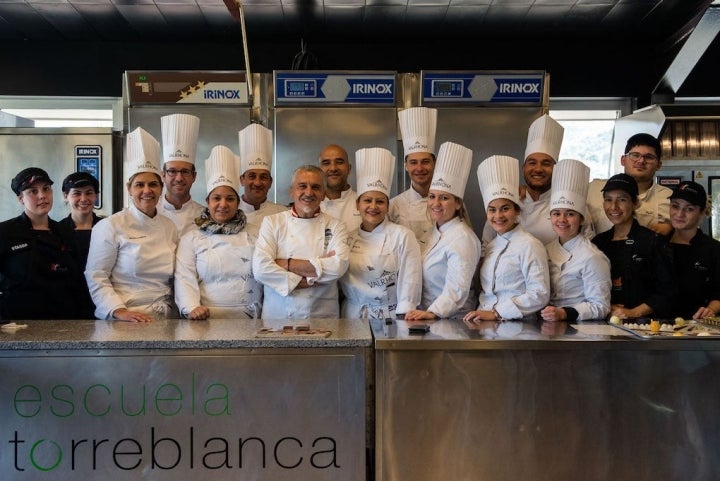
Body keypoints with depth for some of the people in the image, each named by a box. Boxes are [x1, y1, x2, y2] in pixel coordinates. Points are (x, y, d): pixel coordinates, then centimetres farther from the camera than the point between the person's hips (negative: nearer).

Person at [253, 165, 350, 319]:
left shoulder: (336, 226, 7)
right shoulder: (272, 222, 6)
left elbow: (338, 267, -10)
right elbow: (261, 268, -7)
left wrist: (286, 264, -10)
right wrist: (311, 281, -10)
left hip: (322, 315, 0)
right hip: (277, 315, 0)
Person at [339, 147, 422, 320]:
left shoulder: (402, 236, -1)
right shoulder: (348, 238, 10)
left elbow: (410, 286, -5)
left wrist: (401, 323, -10)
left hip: (390, 317, -2)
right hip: (352, 315, 2)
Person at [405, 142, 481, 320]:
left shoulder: (462, 238, -10)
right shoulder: (435, 232, 16)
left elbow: (457, 290, -17)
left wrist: (432, 312, -26)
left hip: (451, 320, -6)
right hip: (426, 316, 6)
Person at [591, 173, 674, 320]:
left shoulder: (654, 241, 3)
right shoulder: (598, 242, 14)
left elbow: (666, 292, 1)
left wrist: (633, 313, -7)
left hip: (642, 323, -2)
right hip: (603, 322, 3)